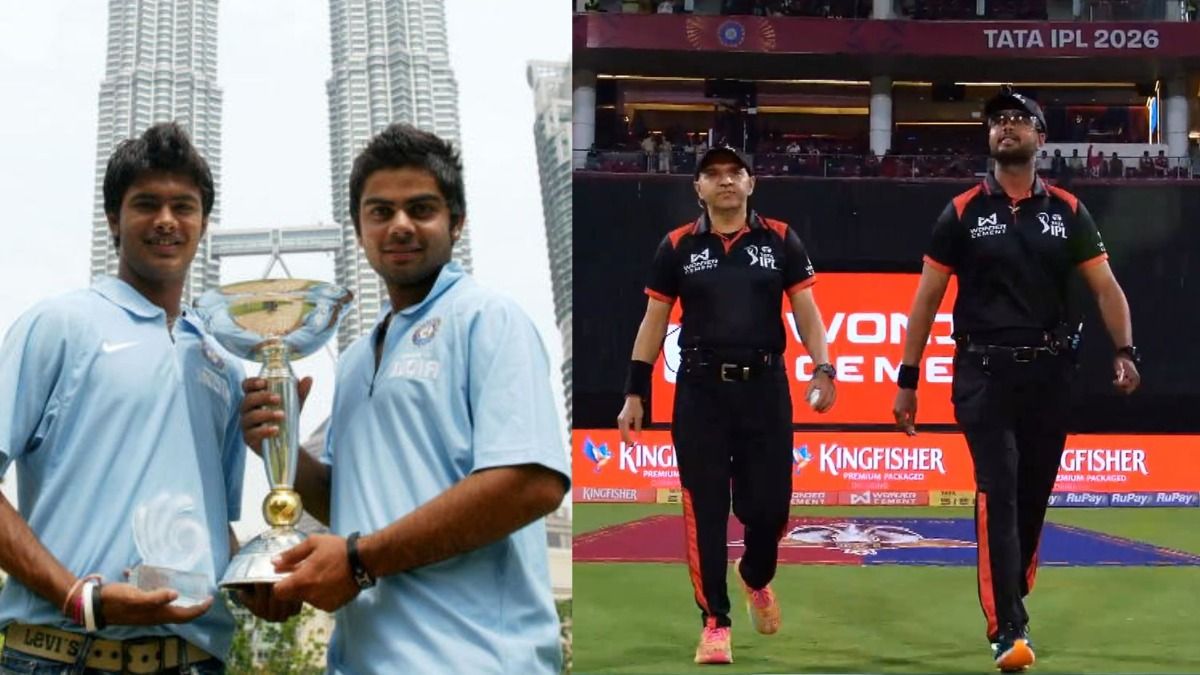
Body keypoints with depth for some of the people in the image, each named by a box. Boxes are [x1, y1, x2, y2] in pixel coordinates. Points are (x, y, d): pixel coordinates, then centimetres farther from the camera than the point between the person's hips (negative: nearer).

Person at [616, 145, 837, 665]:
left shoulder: (781, 241, 5)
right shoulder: (677, 247, 5)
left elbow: (806, 310, 4)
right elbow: (654, 322, 8)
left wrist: (822, 369, -11)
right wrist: (635, 393, 4)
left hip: (765, 387, 0)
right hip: (700, 389, 0)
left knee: (769, 503, 2)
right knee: (705, 509, -2)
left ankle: (755, 577, 35)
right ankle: (714, 622, 7)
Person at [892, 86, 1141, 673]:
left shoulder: (1068, 212, 8)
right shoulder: (963, 213, 4)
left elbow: (1104, 286, 4)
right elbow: (927, 297, 5)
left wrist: (1124, 351, -12)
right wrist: (908, 378, 1)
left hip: (1049, 375, 3)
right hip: (984, 373, -2)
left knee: (1033, 498, 9)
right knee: (997, 493, -14)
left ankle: (1009, 603, 26)